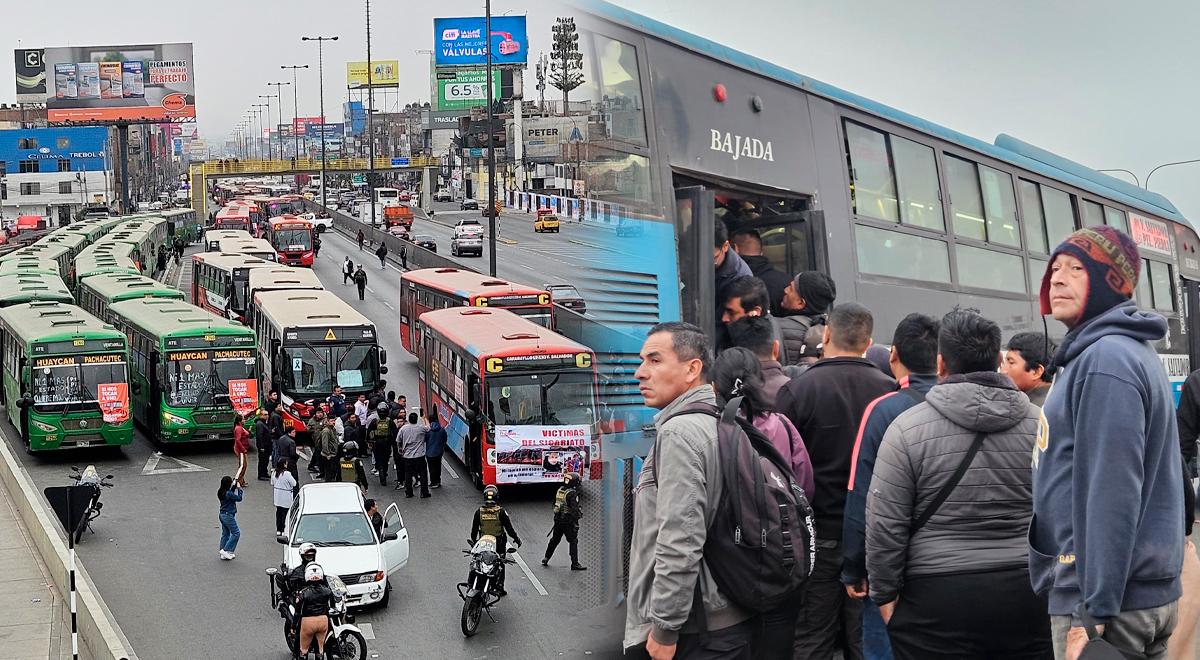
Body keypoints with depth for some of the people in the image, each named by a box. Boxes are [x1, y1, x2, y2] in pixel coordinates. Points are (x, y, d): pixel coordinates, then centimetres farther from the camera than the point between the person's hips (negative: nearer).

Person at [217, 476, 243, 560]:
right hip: (228, 516, -9)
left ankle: (224, 554, 21)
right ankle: (226, 550, -3)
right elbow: (239, 498, -16)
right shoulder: (228, 493, -23)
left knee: (225, 534, 16)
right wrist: (239, 488, -7)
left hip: (222, 515, 9)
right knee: (236, 533, 0)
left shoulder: (221, 492, 4)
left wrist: (235, 486, 10)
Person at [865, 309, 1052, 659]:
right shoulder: (1039, 423, 3)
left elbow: (885, 525, -6)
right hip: (1026, 597, 3)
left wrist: (885, 593, 5)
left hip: (937, 601, -3)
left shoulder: (907, 428, -6)